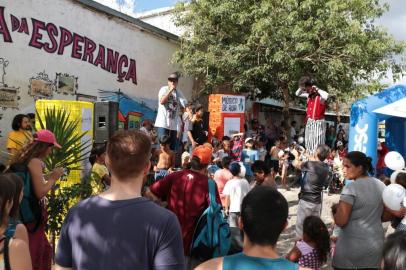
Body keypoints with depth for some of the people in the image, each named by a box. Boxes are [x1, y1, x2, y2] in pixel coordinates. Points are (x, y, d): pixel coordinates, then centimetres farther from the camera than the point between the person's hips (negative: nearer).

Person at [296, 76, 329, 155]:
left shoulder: (320, 97, -17)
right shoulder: (309, 95, 6)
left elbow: (326, 96, -42)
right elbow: (297, 94, 21)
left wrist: (317, 89, -25)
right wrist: (301, 88, 1)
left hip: (318, 123, -8)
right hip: (309, 122, 8)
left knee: (317, 145, -8)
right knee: (308, 144, 13)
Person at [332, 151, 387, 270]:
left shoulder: (351, 189, -19)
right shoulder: (381, 185, 2)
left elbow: (340, 221, -21)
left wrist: (335, 211, -2)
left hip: (352, 246, -6)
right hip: (376, 244, 6)